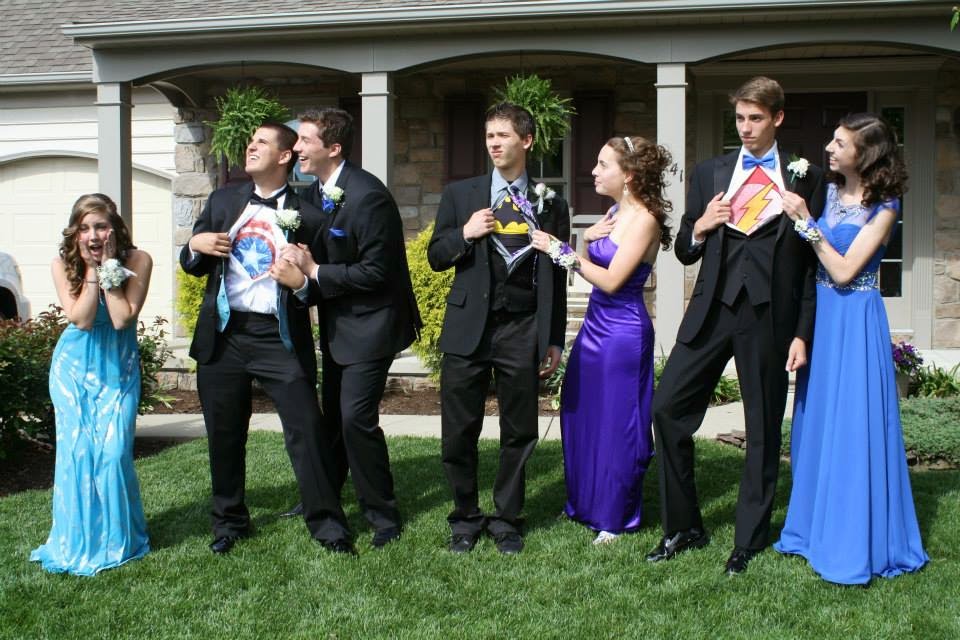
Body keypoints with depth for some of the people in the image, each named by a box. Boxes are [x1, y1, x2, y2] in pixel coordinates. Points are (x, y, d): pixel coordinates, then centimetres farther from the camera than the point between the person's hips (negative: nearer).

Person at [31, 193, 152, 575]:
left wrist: (108, 270, -21)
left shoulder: (137, 261, -13)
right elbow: (80, 318, -16)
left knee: (114, 452, -7)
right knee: (76, 452, -3)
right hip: (74, 368, 1)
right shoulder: (63, 265, -9)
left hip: (118, 369, -1)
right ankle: (77, 542, 11)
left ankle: (116, 539, 11)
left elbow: (123, 319, -20)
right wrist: (92, 272, -19)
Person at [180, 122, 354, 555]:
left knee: (307, 430, -5)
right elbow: (193, 265, 17)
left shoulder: (306, 214, 0)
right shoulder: (222, 201, 13)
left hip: (279, 337, -4)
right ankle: (229, 522, 29)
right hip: (223, 335, 4)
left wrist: (302, 282, -19)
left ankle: (327, 524, 8)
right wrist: (194, 246, -5)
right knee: (224, 435, 12)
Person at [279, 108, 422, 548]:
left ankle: (382, 514, 6)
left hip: (369, 323, -9)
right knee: (333, 413, 19)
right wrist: (301, 265, -6)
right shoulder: (314, 193, 5)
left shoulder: (368, 196, -23)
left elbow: (376, 271, -25)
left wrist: (314, 271, -22)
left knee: (357, 417, -10)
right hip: (336, 322, 9)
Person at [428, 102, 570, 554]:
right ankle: (465, 518, 21)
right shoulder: (460, 194, 8)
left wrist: (555, 340, 7)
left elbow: (556, 277, 8)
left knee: (519, 433, 6)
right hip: (468, 327, 0)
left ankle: (506, 519, 22)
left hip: (523, 330, 0)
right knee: (459, 432, 2)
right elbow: (435, 257, 8)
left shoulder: (550, 204, 7)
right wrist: (464, 234, -12)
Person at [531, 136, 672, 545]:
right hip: (595, 326, 9)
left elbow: (610, 281, -21)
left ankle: (616, 518, 20)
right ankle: (586, 505, 33)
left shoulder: (644, 220, -16)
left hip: (623, 332, -9)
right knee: (582, 415, 16)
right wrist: (587, 239, -7)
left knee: (617, 424, 4)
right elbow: (591, 265, 12)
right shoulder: (614, 213, 9)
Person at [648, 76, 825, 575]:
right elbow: (684, 252, 16)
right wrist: (700, 227, -7)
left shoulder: (806, 179, 5)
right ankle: (683, 527, 11)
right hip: (712, 309, 3)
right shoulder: (709, 173, 13)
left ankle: (748, 541, 18)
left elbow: (813, 262, 2)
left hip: (770, 314, -3)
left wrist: (803, 334, -3)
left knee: (763, 430, 4)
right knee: (667, 408, -4)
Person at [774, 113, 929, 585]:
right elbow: (816, 261, 8)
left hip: (855, 321, -7)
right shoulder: (831, 191, 8)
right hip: (821, 315, 7)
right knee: (817, 422, 13)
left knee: (853, 428, -2)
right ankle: (819, 528, 28)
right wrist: (799, 214, 0)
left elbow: (845, 270, -17)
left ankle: (856, 545, 9)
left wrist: (806, 223, -18)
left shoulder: (884, 207, -10)